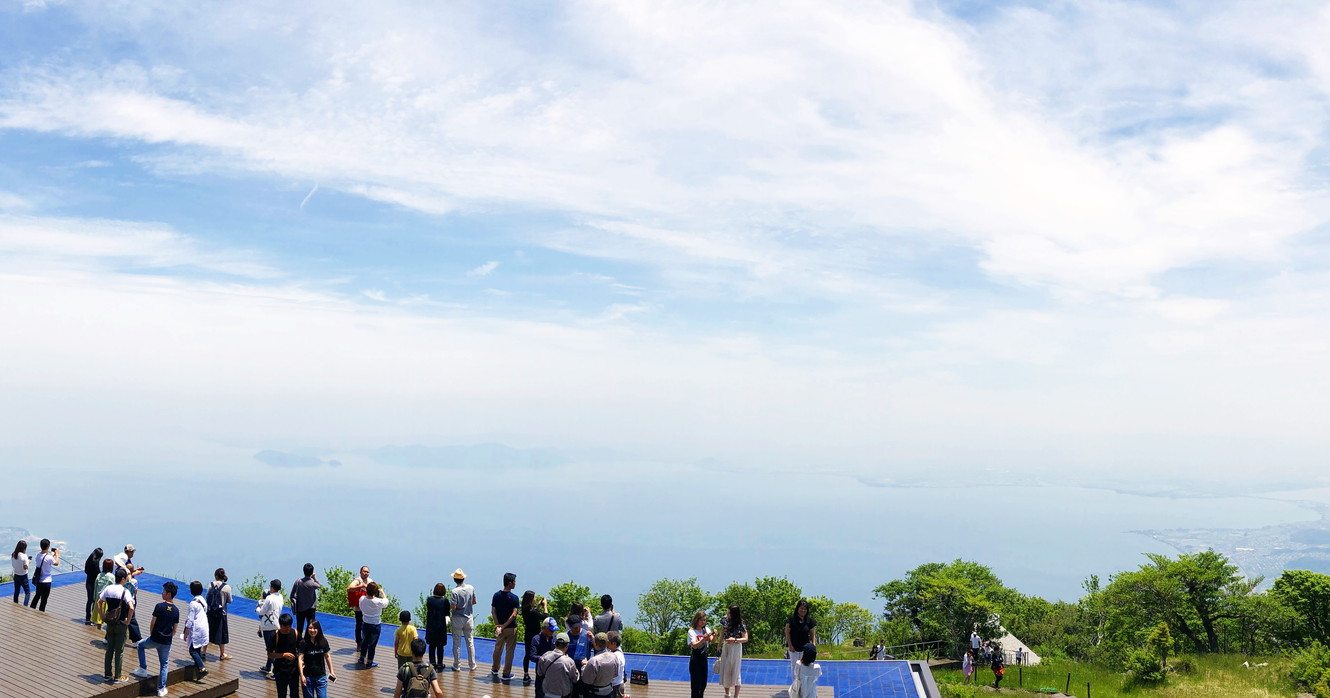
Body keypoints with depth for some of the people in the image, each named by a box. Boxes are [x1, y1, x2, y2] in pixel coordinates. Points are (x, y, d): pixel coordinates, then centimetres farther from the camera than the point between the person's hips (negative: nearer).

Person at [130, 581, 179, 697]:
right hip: (166, 643, 3)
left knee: (140, 645, 28)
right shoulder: (176, 610, 0)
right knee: (164, 665, 14)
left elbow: (152, 624, -7)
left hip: (154, 639, -3)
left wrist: (151, 635, 10)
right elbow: (174, 629, 4)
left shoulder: (159, 606, -13)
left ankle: (143, 670, 26)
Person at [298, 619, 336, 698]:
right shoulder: (304, 642, -10)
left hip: (321, 676, 1)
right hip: (308, 677, -1)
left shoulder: (323, 641, -2)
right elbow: (300, 658, -14)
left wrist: (331, 671, 10)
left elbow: (327, 656, 8)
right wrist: (302, 676, -19)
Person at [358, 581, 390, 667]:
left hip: (365, 625, 4)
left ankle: (362, 659, 40)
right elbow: (386, 602, -4)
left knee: (364, 642, 25)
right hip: (375, 626, -4)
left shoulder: (362, 599, -14)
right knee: (372, 645, 11)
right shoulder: (378, 602, -26)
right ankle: (369, 663, 22)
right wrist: (382, 592, 9)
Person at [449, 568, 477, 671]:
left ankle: (457, 665, 12)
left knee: (457, 642, 6)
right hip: (468, 617, 4)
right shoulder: (471, 588, -4)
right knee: (470, 642, 11)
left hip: (458, 618, -4)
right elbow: (474, 601, 7)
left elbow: (453, 607, -19)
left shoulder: (455, 591, -19)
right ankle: (472, 665, 16)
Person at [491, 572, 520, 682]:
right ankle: (506, 675, 9)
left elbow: (493, 612, -3)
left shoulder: (496, 595, -2)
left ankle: (495, 670, 35)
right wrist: (505, 625, -15)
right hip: (511, 628, -4)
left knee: (498, 649, 20)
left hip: (499, 627, 5)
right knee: (509, 651, 6)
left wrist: (497, 625, -5)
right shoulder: (514, 597, -16)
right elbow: (514, 614, -21)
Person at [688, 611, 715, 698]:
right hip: (695, 659, -6)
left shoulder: (706, 629, 6)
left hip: (704, 659, 6)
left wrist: (714, 636, -26)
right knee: (696, 684, -4)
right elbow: (694, 645, -21)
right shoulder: (692, 631, -9)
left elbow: (712, 641, -5)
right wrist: (704, 638, -34)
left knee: (703, 684, 12)